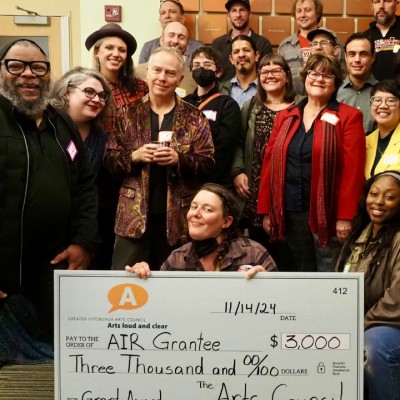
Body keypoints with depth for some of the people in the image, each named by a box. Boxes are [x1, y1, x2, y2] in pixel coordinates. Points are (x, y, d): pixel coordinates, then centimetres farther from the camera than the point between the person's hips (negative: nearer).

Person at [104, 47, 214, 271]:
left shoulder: (195, 118, 4)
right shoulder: (129, 115, 7)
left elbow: (208, 163, -2)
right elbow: (109, 159, 4)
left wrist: (179, 159, -18)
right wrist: (134, 156, -15)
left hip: (178, 216, 0)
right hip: (135, 215, 0)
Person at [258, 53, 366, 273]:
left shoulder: (349, 117, -2)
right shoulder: (285, 116, 11)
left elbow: (353, 169, -9)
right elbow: (270, 162, 9)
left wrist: (345, 216, -15)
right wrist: (266, 210, 3)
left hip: (327, 213, -4)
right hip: (290, 212, 4)